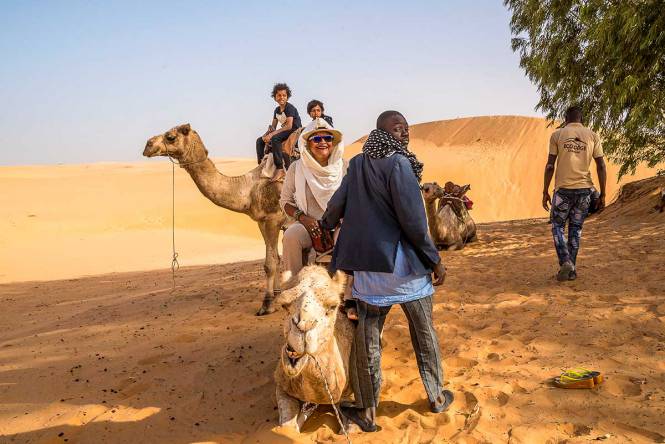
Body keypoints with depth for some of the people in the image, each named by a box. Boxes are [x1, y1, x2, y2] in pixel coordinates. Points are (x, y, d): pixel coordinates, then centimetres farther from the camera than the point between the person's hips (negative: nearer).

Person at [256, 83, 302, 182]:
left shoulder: (290, 108, -13)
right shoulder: (277, 110, 12)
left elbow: (289, 126, -24)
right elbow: (273, 127, 14)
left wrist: (271, 134, -25)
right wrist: (267, 134, -10)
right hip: (285, 132, 9)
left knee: (275, 138, -37)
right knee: (260, 140, 4)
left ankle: (280, 169, -38)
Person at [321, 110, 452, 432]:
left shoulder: (357, 164, 4)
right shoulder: (399, 164, -13)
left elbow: (336, 205, 10)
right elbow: (412, 220, -17)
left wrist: (322, 229, 30)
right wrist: (435, 260, -7)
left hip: (368, 266, 4)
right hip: (405, 263, -4)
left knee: (367, 337, 9)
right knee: (424, 332, 15)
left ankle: (367, 410, 17)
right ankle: (436, 397, 30)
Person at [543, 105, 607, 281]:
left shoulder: (557, 135, 1)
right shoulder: (592, 136, 6)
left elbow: (550, 165, -4)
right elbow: (601, 166, 2)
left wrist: (545, 192, 1)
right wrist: (602, 195, 6)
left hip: (563, 189, -2)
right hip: (584, 188, 2)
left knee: (558, 226, 12)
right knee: (575, 229, 13)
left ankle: (565, 263, -6)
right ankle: (571, 270, 16)